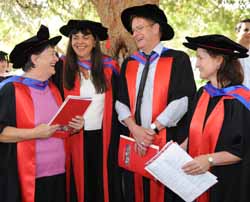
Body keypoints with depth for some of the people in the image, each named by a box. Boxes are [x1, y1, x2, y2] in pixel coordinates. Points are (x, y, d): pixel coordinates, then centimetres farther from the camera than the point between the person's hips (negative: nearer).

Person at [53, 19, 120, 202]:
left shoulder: (109, 67, 3)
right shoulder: (62, 68, -1)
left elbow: (117, 101, 6)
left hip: (104, 136, 1)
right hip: (75, 137, -1)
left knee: (104, 183, 8)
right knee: (81, 182, 7)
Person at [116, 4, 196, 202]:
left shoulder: (178, 59, -4)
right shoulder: (129, 64, 11)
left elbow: (183, 100, -12)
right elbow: (121, 102, 6)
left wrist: (152, 129, -14)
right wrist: (135, 129, -11)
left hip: (166, 140, -4)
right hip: (133, 141, 5)